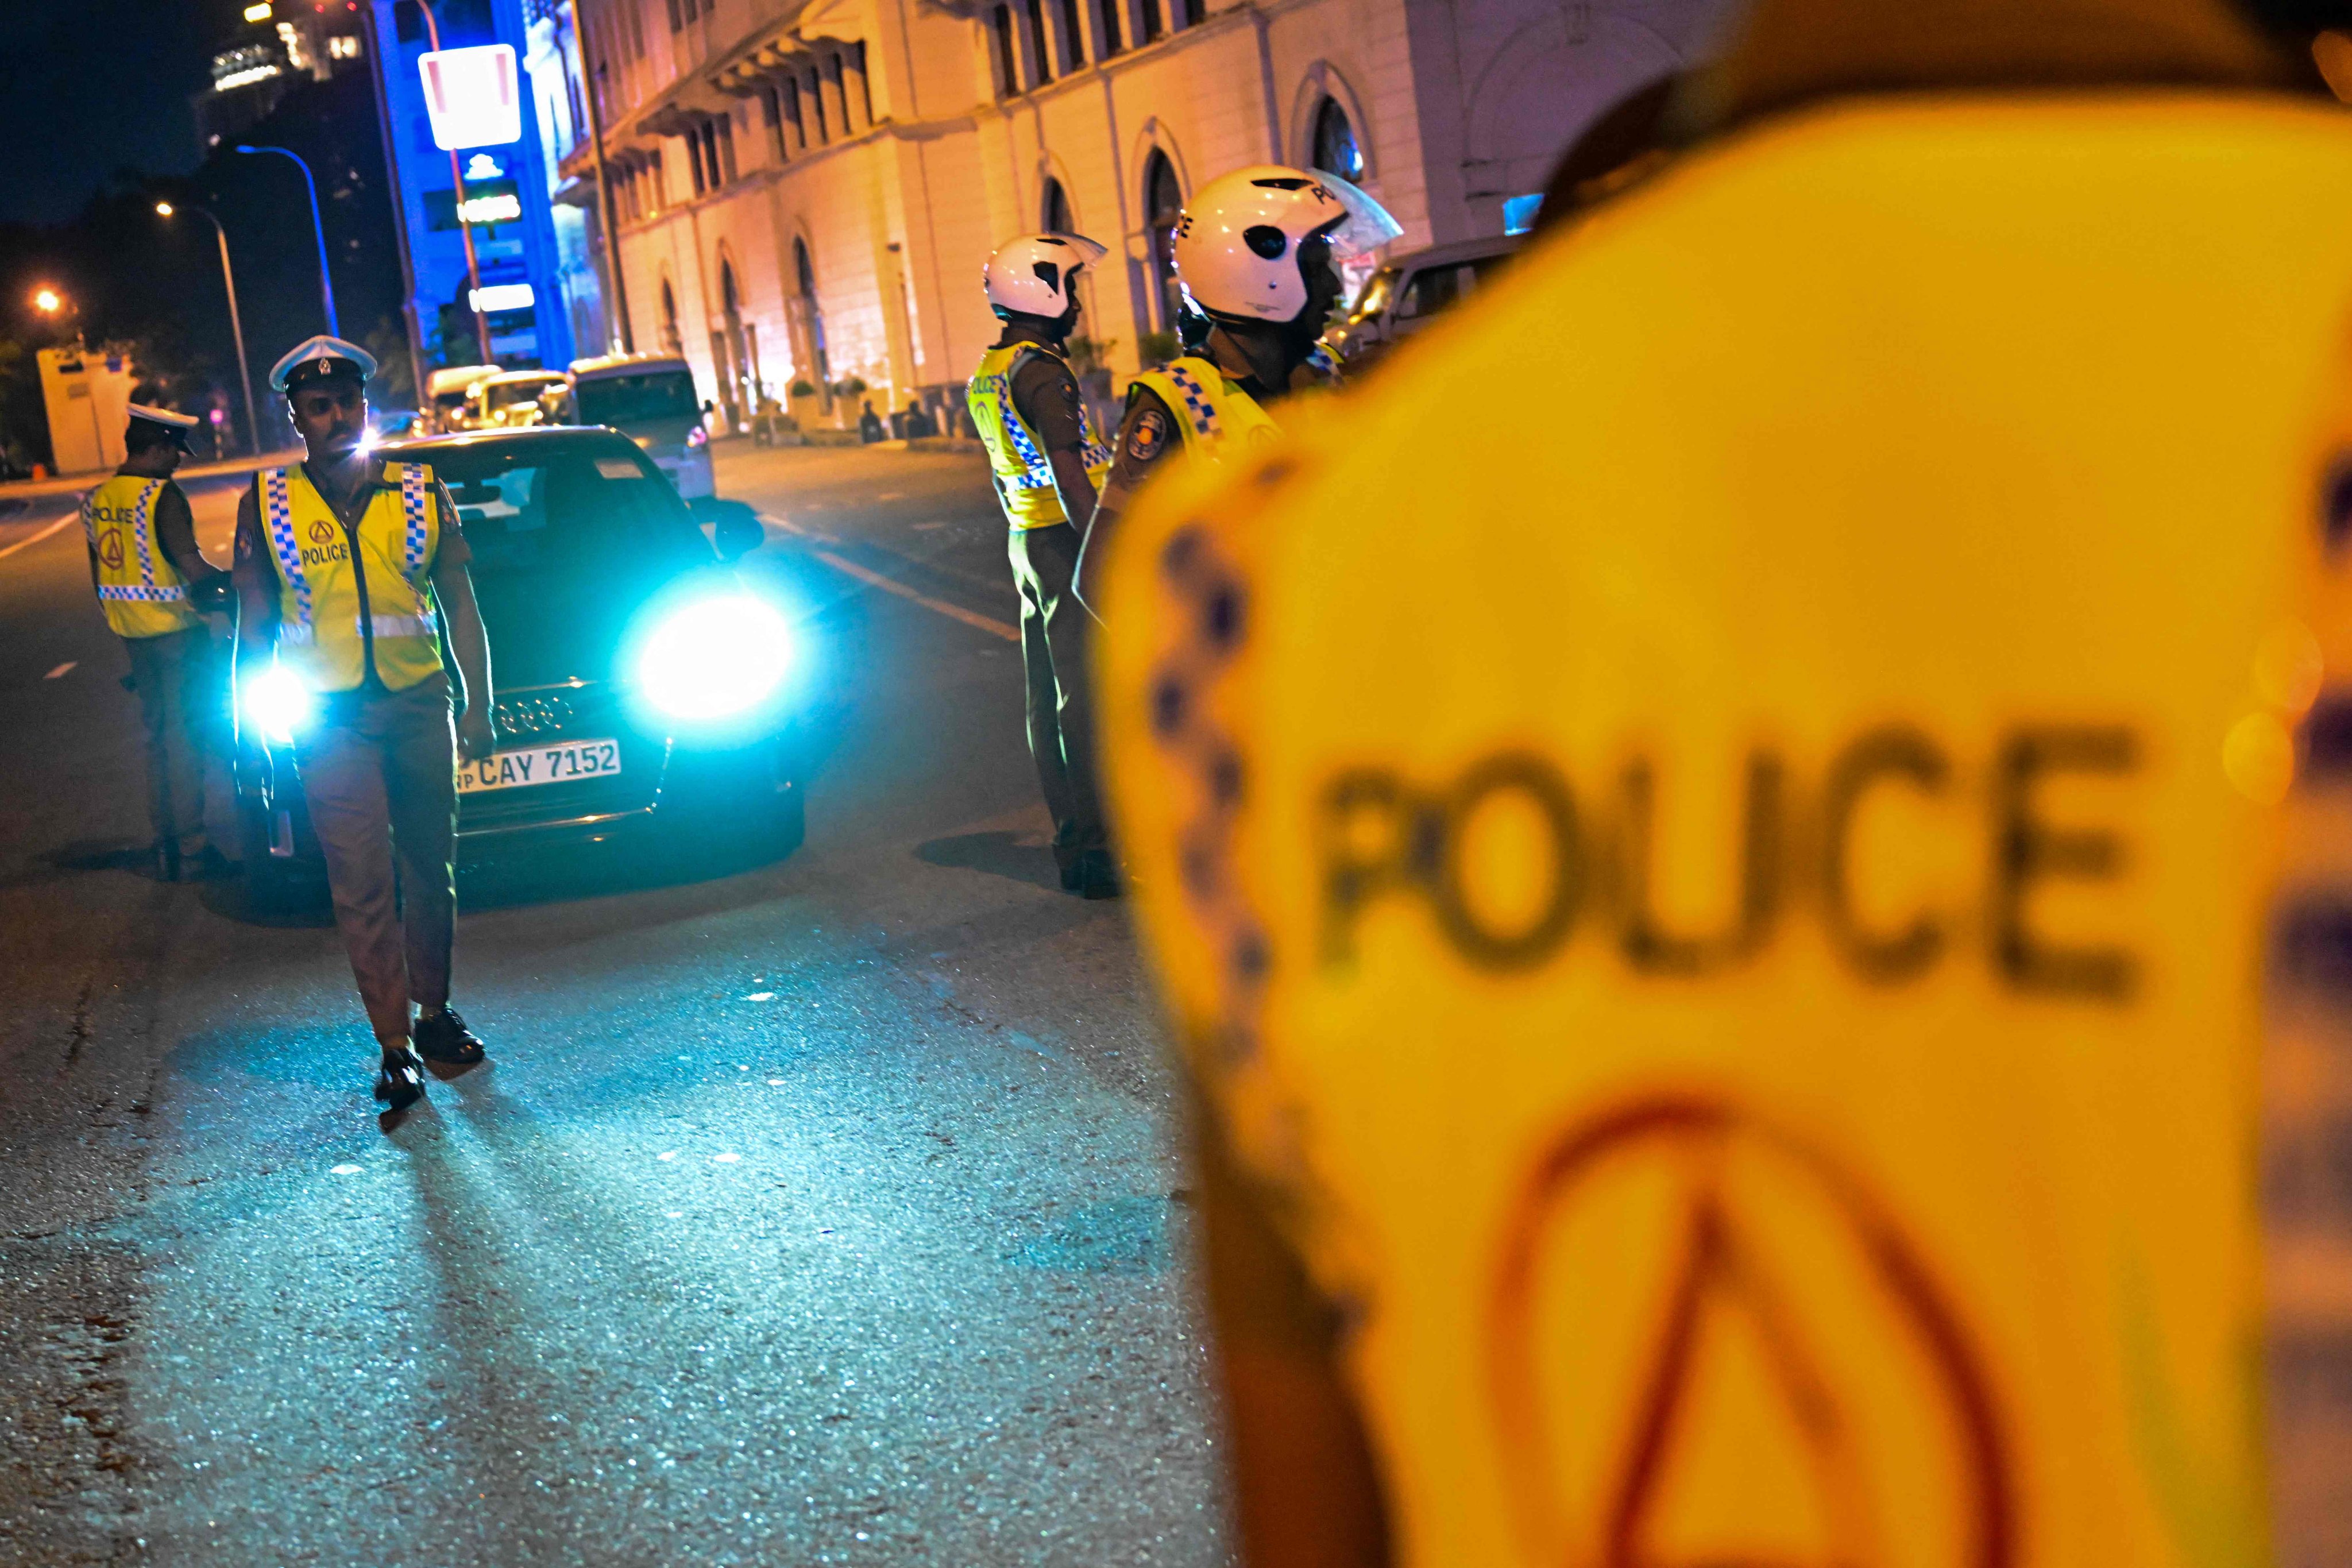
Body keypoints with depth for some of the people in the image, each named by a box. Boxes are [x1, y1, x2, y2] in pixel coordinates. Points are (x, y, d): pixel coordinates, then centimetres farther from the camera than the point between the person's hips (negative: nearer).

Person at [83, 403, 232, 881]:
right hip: (174, 628, -7)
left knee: (156, 733, 16)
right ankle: (191, 843, 2)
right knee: (187, 733, 0)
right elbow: (190, 564, -24)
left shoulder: (97, 500, 8)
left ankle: (164, 840, 20)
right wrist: (231, 581, -9)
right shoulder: (162, 496, -16)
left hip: (131, 632, 7)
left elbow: (99, 578, 15)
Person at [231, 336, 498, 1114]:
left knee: (430, 870, 10)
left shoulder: (423, 494, 4)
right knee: (363, 884, -7)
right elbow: (253, 624, 8)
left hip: (420, 705, 2)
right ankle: (396, 1045, -4)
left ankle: (432, 1011, 27)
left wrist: (478, 706, 3)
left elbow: (461, 608, 7)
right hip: (328, 719, -1)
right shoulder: (266, 505, 3)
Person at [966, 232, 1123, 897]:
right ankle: (1098, 848, -7)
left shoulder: (988, 373, 14)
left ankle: (1073, 843, 17)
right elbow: (1068, 473, -22)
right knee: (1085, 697, -8)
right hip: (1065, 542, -10)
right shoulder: (1040, 371, -16)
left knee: (1049, 699, 11)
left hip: (1027, 542, 10)